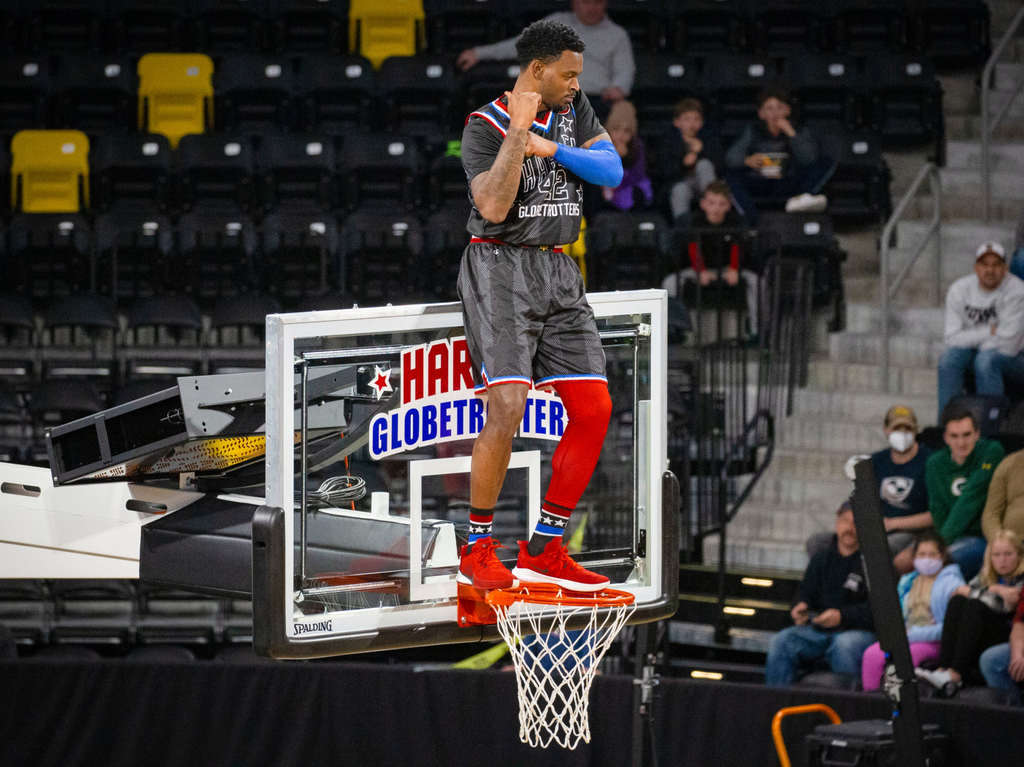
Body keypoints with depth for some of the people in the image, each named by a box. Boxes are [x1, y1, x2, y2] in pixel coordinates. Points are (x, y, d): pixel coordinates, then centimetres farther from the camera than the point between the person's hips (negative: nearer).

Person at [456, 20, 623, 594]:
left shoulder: (574, 108, 10)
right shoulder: (487, 125, -8)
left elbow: (613, 171, -1)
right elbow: (493, 207, -22)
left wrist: (551, 147, -13)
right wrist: (519, 132, -24)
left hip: (558, 273, 7)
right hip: (500, 270, -7)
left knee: (595, 411, -1)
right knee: (508, 406, -20)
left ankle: (544, 550, 7)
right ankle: (477, 550, -8)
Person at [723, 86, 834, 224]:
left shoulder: (799, 133, 3)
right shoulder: (752, 131, 4)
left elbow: (810, 159, -15)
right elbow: (730, 157, -9)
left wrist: (791, 134, -19)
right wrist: (748, 161, -31)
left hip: (786, 187, 1)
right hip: (758, 186, -1)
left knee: (827, 164, -14)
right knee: (731, 173, -29)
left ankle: (798, 200, -41)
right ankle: (753, 224, -43)